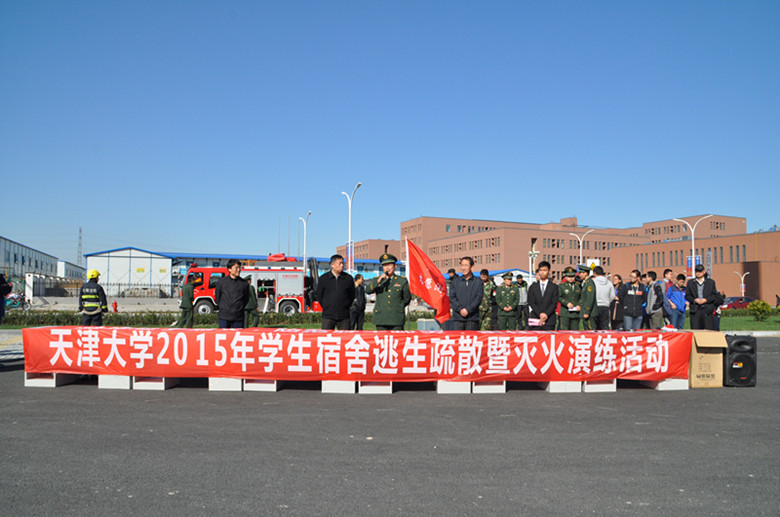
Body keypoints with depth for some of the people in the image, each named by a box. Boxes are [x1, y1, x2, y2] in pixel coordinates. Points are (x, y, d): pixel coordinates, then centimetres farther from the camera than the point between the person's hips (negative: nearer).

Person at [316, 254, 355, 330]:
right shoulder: (323, 279, 3)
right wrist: (326, 308, 10)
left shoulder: (349, 278, 5)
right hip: (328, 316, -1)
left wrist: (345, 308, 10)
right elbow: (319, 296, 11)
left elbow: (352, 295, 14)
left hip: (344, 317, 1)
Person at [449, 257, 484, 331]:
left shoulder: (478, 282, 7)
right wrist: (460, 309, -11)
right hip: (457, 318, 2)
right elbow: (452, 297, 4)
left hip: (472, 319, -1)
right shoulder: (455, 281, 12)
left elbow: (478, 299, -2)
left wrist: (468, 310, -14)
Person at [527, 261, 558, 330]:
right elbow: (531, 302, 2)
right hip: (535, 319, 1)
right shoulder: (533, 287, 12)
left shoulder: (554, 287, 9)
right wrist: (540, 314, -12)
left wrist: (546, 314, -14)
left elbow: (554, 303, -1)